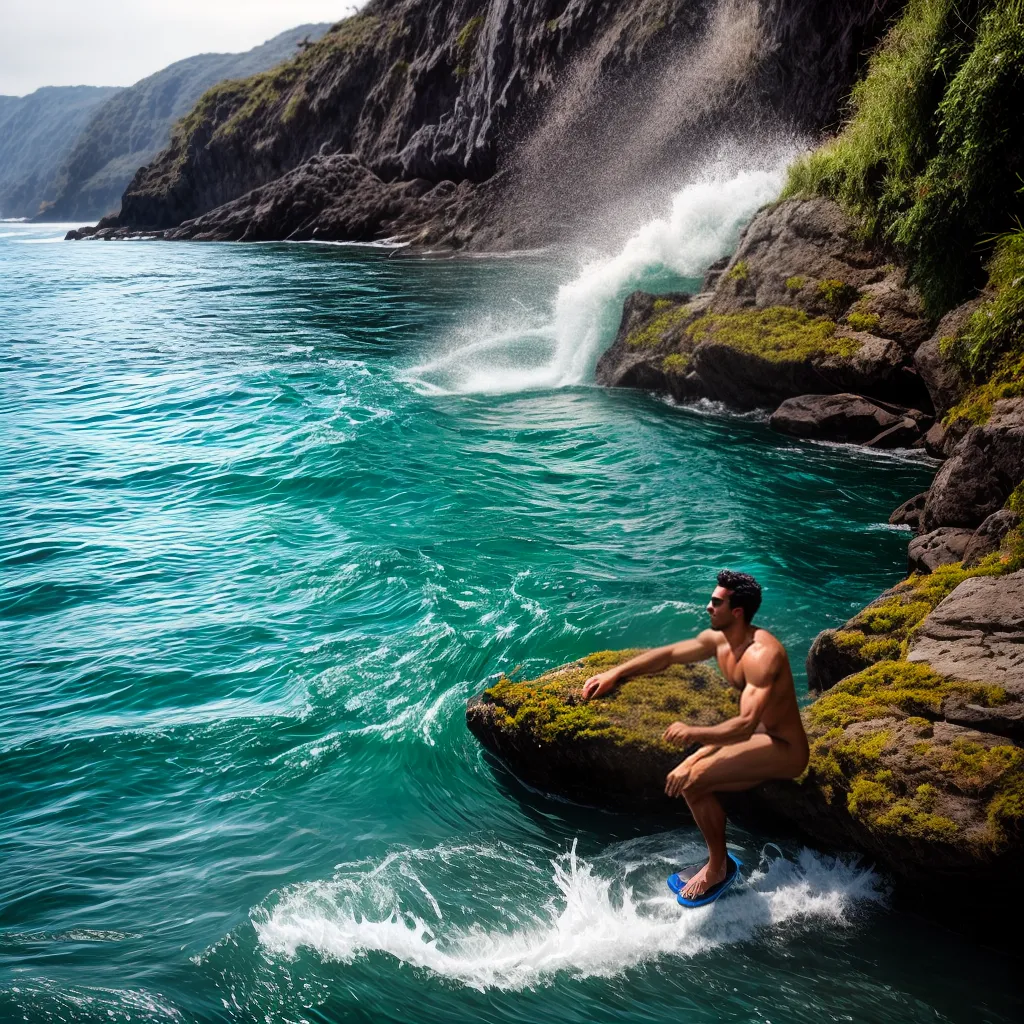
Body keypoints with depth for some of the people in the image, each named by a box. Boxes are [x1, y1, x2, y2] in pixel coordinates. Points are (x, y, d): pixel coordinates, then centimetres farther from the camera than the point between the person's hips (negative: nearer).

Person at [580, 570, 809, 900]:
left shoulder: (761, 655, -28)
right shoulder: (718, 639, 0)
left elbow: (746, 724, -36)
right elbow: (668, 654, 12)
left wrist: (695, 733, -46)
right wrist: (615, 673, 7)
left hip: (783, 749, -9)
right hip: (756, 737, 9)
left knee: (694, 777, -22)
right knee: (683, 780, -2)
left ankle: (717, 866, -2)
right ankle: (717, 862, 13)